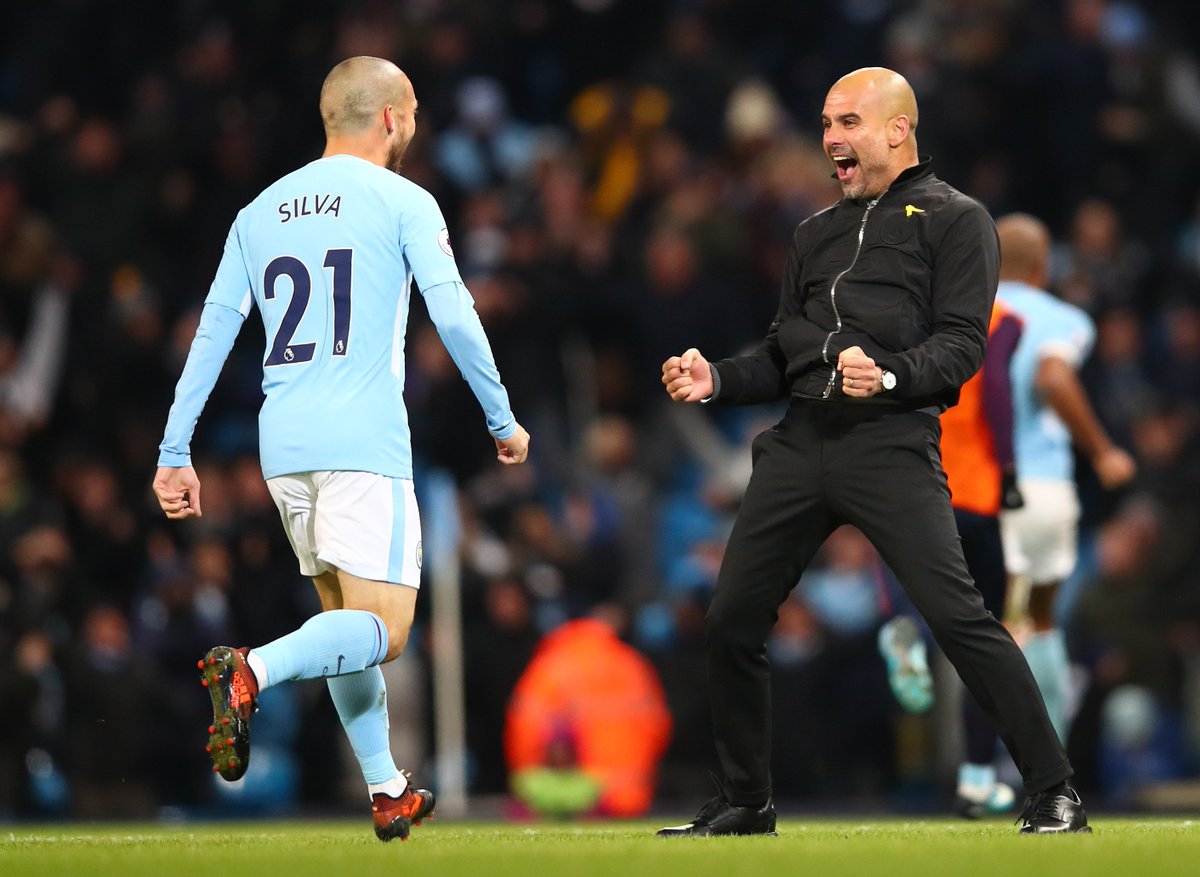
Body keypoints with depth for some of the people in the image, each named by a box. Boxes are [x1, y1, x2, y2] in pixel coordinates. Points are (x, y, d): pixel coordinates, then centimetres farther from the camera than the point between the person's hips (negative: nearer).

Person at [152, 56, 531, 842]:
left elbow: (213, 334, 12)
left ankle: (388, 791, 16)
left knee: (345, 618, 17)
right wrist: (504, 420, 3)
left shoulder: (260, 213, 15)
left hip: (283, 448, 6)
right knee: (380, 630, -8)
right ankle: (252, 672, -33)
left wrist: (174, 454, 12)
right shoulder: (403, 203, 1)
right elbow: (453, 314, -7)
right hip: (365, 443, -6)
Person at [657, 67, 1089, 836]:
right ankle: (744, 804, 19)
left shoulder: (954, 219, 5)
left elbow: (963, 343, -7)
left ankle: (1054, 794, -11)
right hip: (800, 441, 7)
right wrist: (716, 380, 7)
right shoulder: (818, 233, 24)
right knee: (731, 622, 4)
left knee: (957, 616, -17)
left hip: (891, 445, -7)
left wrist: (887, 375, -24)